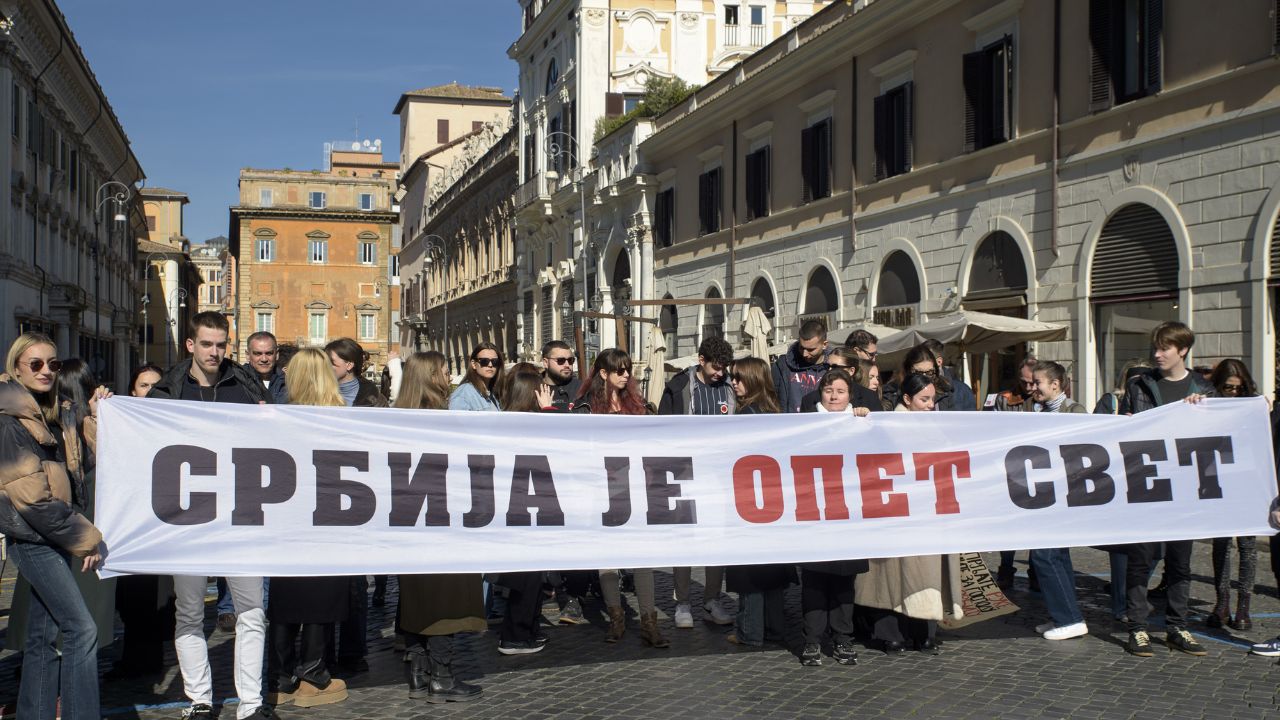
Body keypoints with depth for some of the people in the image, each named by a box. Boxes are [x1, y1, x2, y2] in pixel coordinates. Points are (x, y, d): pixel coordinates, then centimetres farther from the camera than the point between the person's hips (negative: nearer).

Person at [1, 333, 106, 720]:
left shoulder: (58, 414, 14)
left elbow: (78, 468, 15)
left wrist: (97, 417, 7)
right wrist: (84, 538, -13)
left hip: (56, 535, 8)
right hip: (32, 537, -8)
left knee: (44, 635, 11)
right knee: (82, 629, -11)